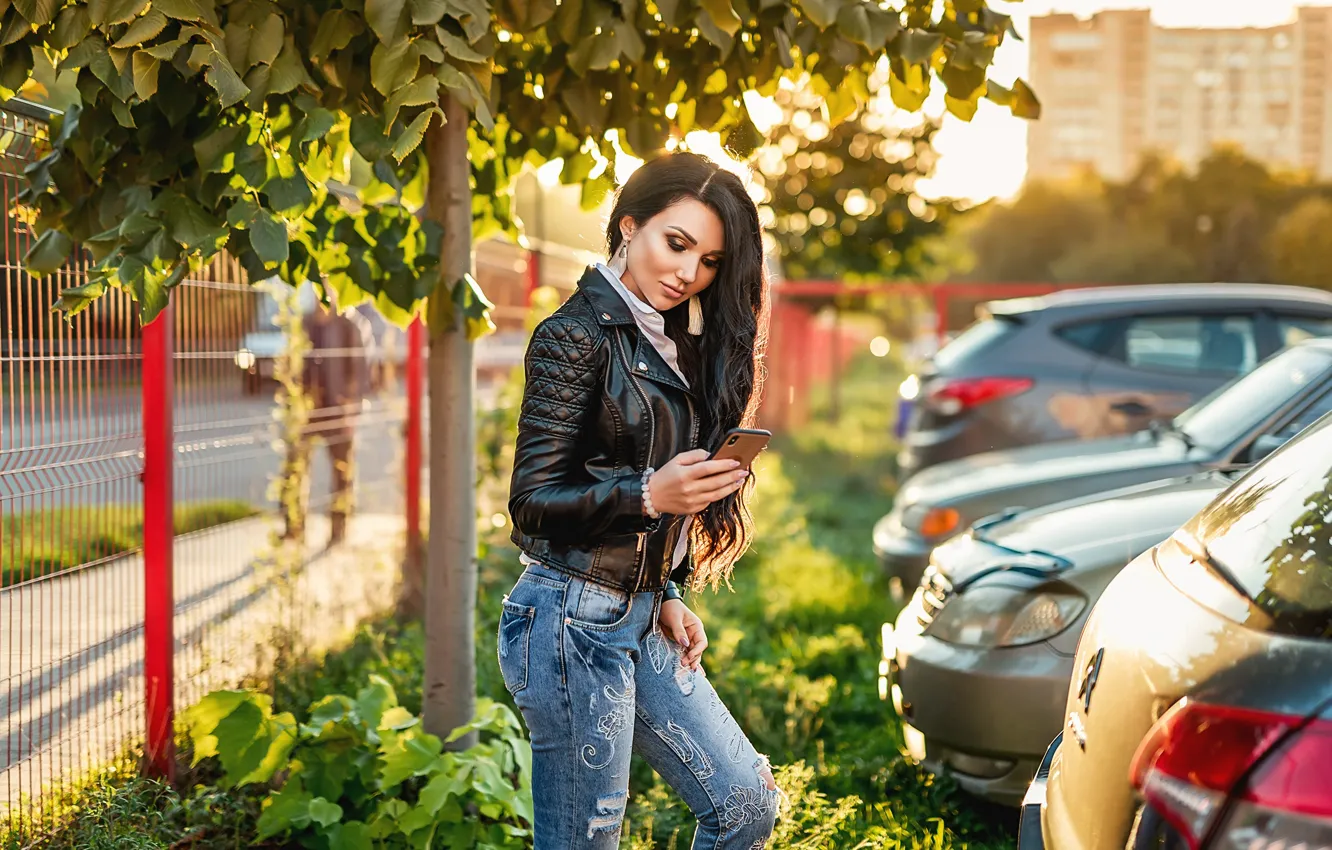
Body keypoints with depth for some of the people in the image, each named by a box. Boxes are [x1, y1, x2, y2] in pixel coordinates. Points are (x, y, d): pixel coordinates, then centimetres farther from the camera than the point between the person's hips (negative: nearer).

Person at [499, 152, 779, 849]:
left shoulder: (670, 342, 13)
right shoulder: (576, 336, -12)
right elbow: (532, 502, -16)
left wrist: (666, 597, 9)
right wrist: (649, 494, -30)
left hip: (640, 621, 8)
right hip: (572, 621, -8)